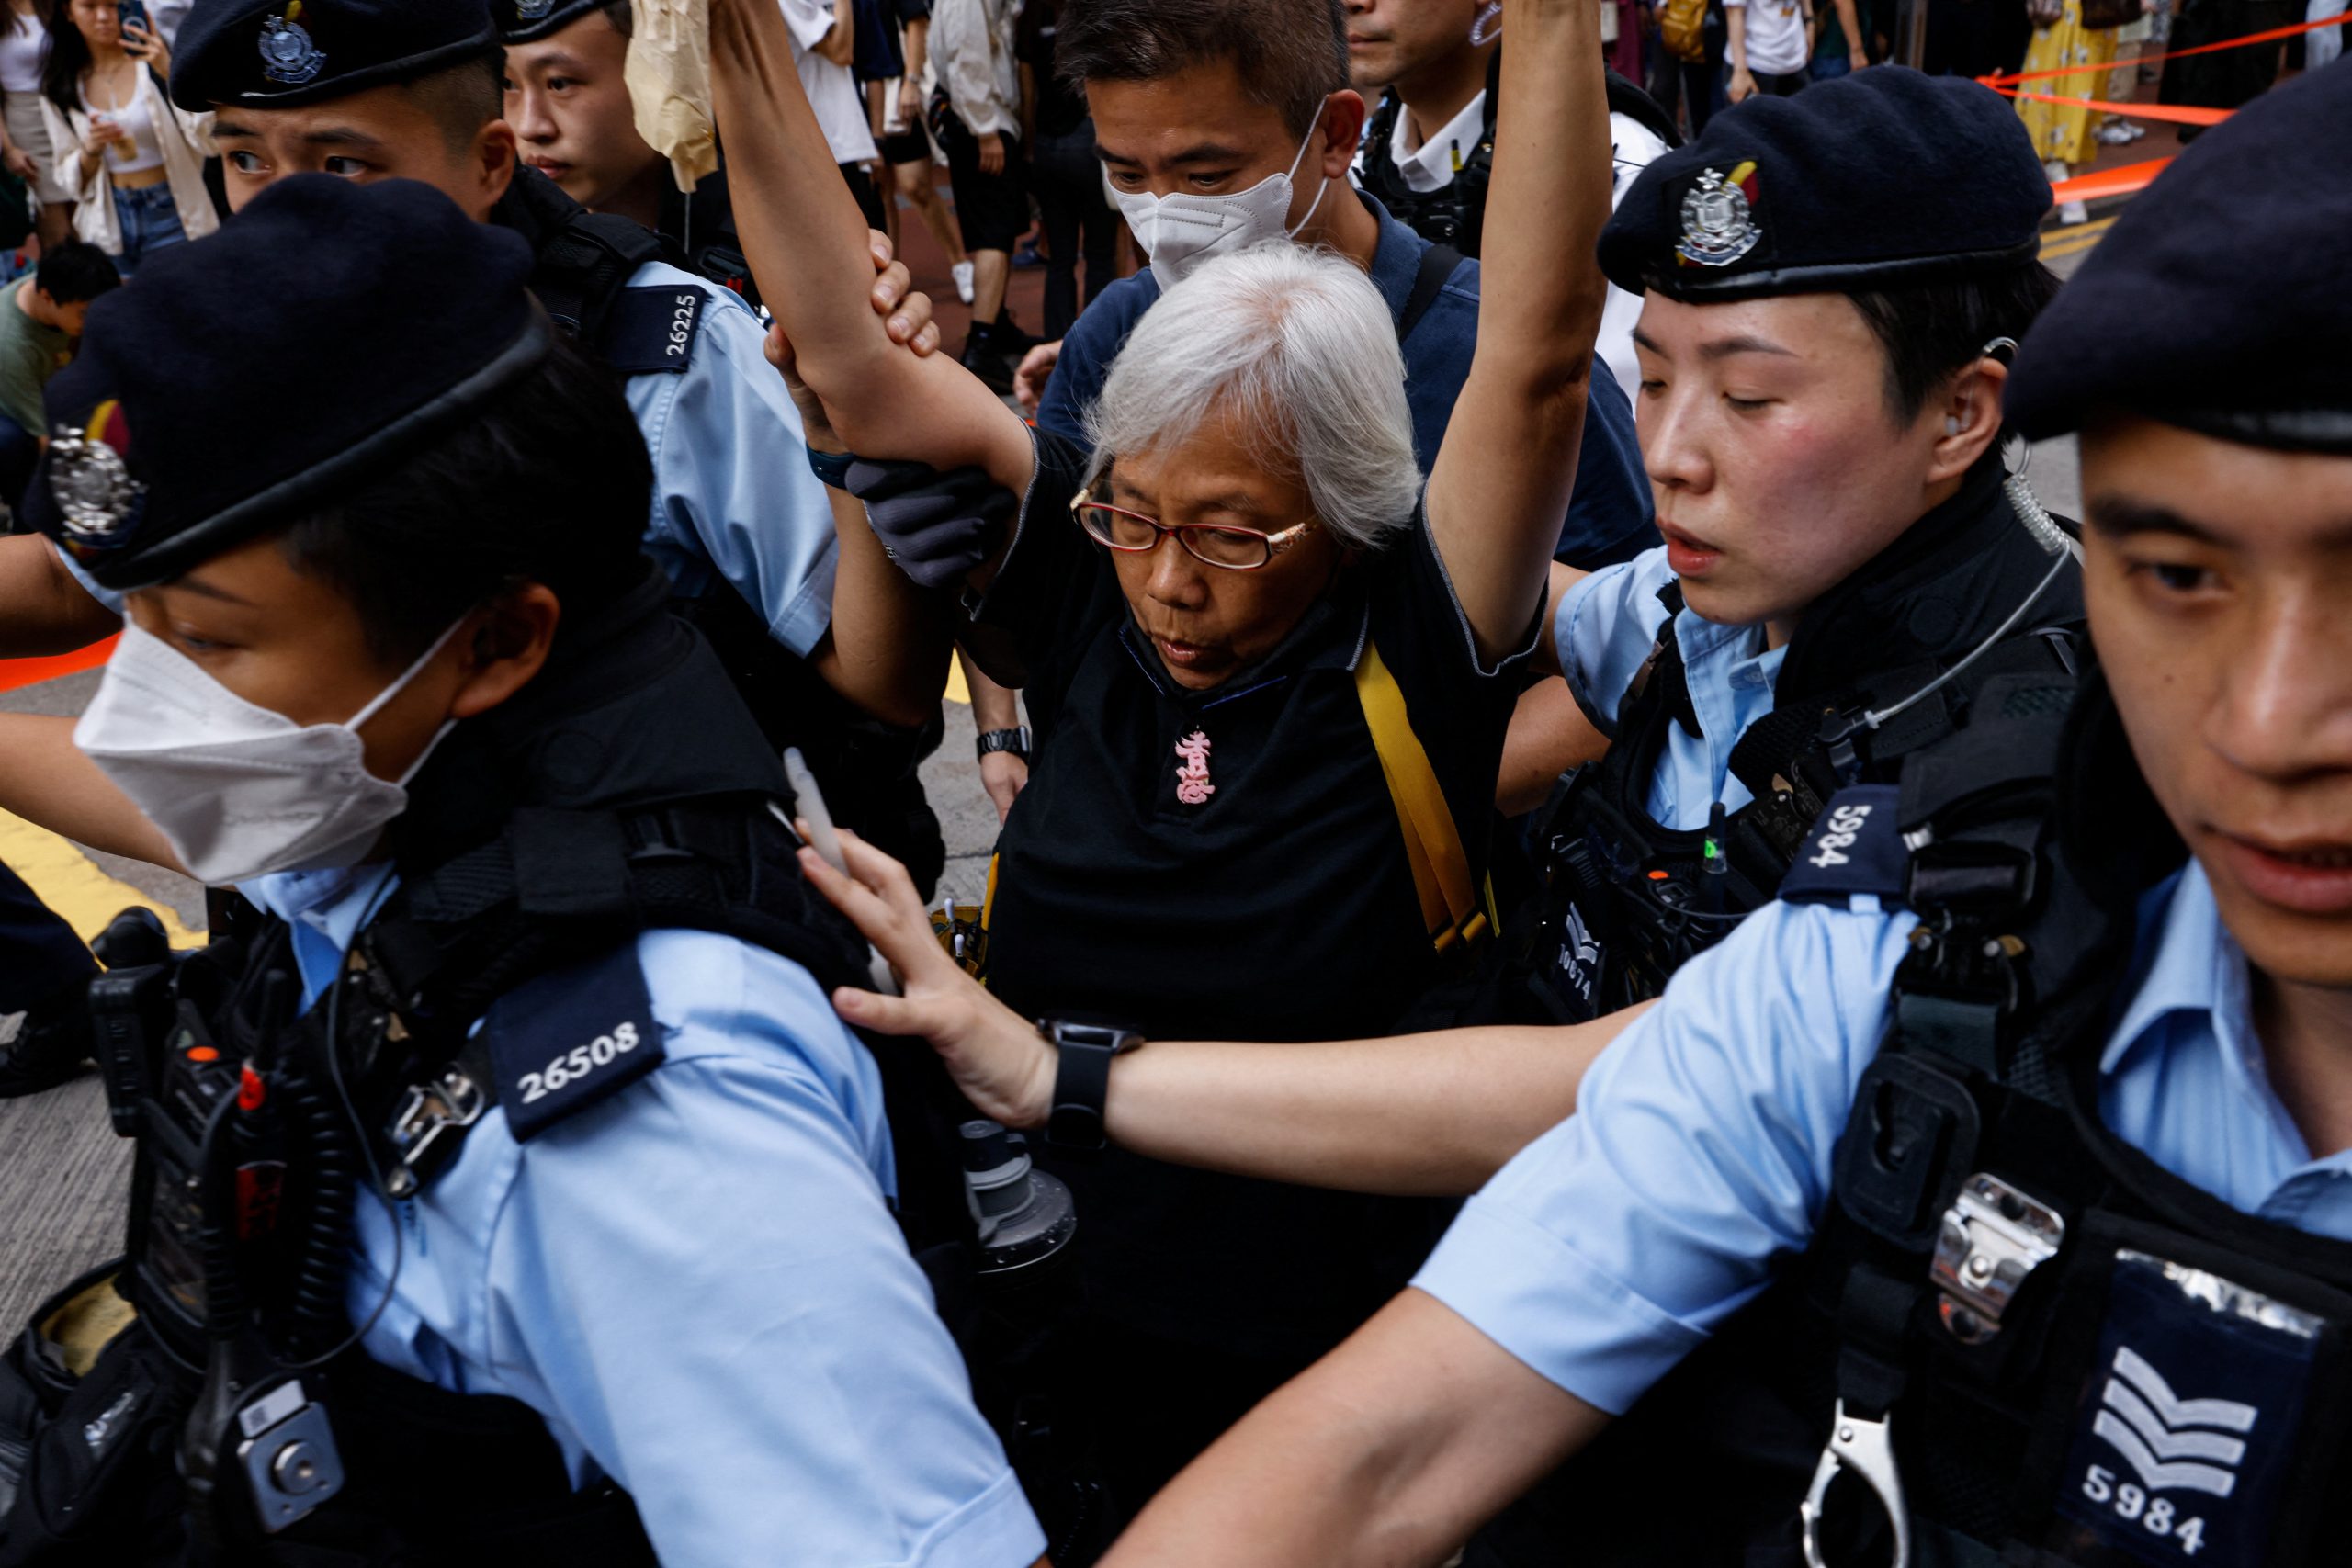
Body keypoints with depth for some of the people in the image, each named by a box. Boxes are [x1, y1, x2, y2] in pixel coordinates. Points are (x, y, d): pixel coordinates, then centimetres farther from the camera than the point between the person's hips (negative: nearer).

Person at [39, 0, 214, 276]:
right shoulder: (59, 87, 4)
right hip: (109, 222, 3)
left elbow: (206, 140, -15)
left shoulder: (154, 59, -5)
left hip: (170, 212, -3)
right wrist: (91, 150, -13)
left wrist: (170, 74, -26)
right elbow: (71, 179, 8)